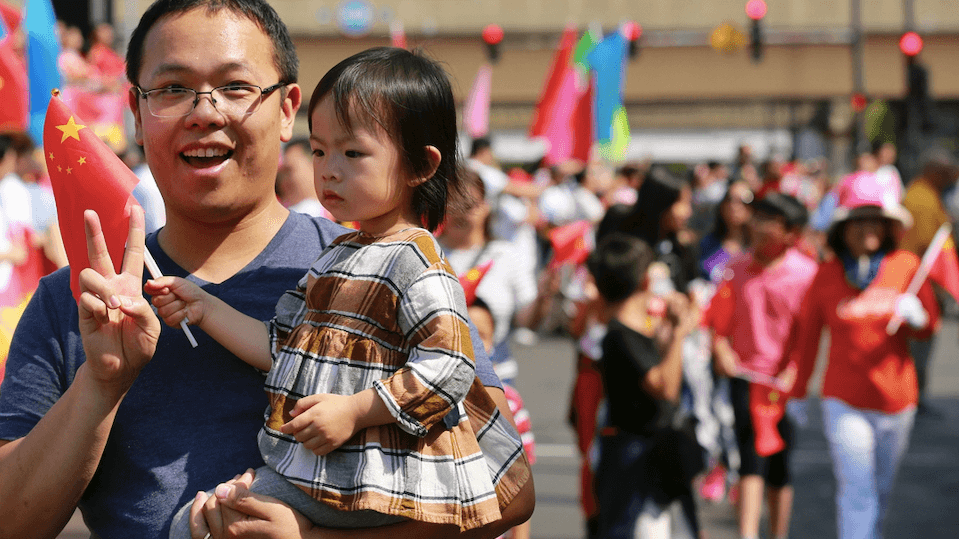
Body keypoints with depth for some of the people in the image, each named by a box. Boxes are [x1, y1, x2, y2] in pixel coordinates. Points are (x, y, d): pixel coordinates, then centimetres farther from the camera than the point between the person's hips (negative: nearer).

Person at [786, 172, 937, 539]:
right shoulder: (827, 275, -2)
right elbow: (806, 336, 6)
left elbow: (929, 324, 6)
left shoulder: (907, 266, 0)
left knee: (880, 493, 15)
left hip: (897, 400, 2)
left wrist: (915, 314, -19)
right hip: (845, 401, -2)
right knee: (857, 495, -11)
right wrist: (798, 392, 10)